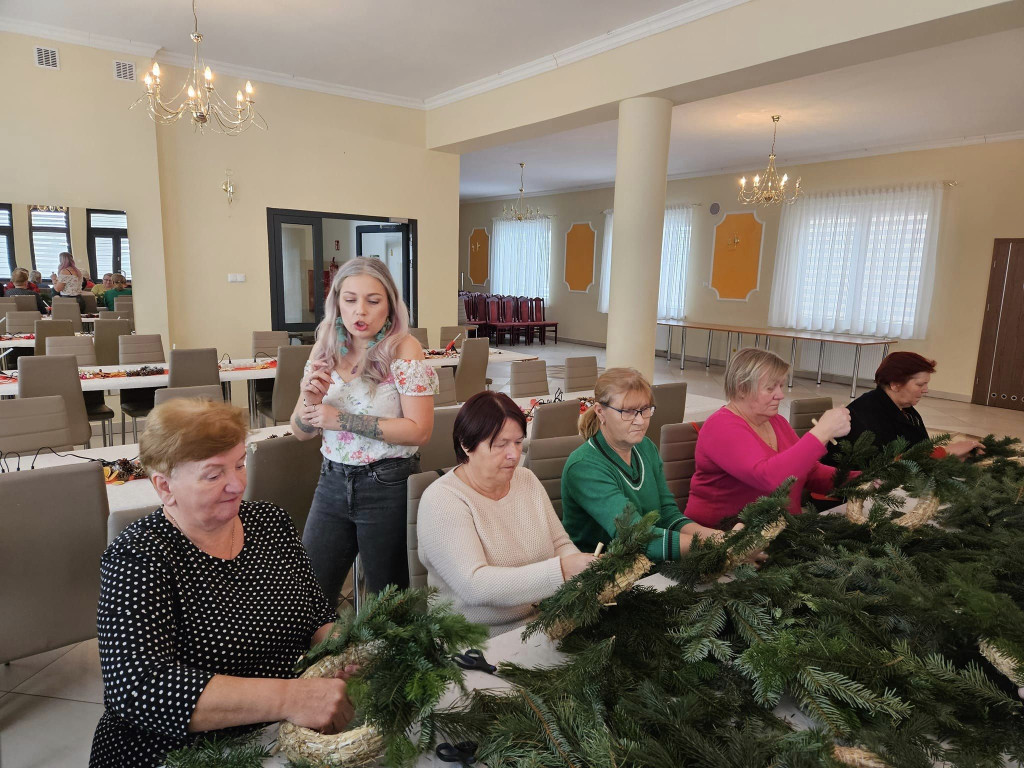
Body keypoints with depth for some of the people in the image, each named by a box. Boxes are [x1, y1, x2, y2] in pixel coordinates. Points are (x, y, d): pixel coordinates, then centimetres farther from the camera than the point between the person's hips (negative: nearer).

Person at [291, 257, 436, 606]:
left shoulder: (403, 349, -12)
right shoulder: (325, 350, 2)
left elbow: (419, 430, -18)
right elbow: (301, 431, 7)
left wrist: (341, 419, -18)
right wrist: (312, 400, -16)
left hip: (388, 486, -4)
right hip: (333, 482, 4)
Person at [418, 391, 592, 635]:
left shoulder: (527, 480, 7)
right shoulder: (441, 501, -16)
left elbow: (561, 544, 10)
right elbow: (472, 585, -26)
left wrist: (581, 567, -14)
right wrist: (560, 571, -33)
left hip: (542, 623, 7)